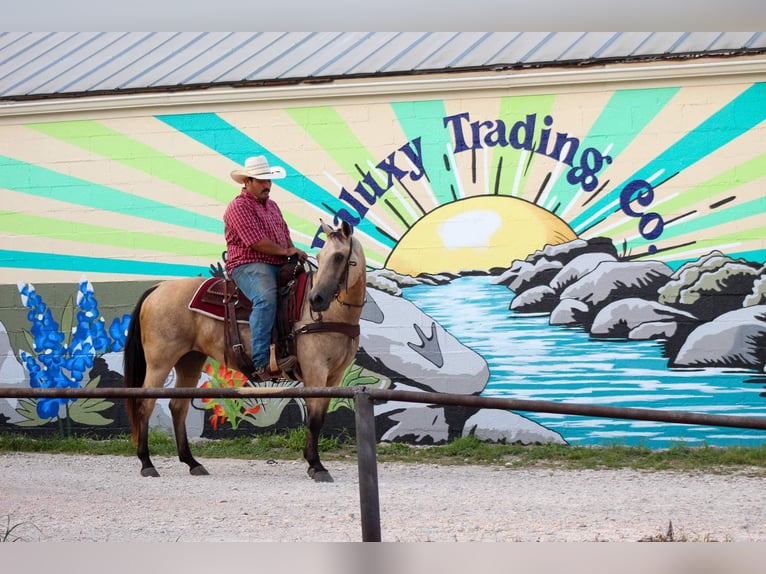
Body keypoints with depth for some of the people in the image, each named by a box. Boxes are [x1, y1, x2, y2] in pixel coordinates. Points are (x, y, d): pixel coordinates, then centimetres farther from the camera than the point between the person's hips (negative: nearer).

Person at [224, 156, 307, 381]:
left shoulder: (272, 205, 25)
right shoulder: (239, 207, -5)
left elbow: (285, 235, 24)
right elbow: (256, 242, -14)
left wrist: (294, 253, 3)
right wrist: (285, 251, -7)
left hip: (278, 267, 10)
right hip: (248, 266, -10)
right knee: (266, 297, -36)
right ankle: (261, 363, -45)